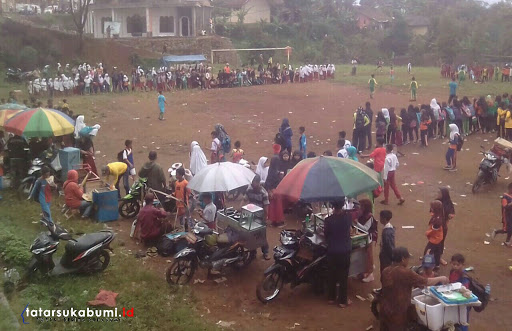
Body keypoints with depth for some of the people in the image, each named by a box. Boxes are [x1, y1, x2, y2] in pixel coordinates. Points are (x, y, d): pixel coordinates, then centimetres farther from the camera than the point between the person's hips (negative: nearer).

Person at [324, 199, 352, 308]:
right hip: (345, 250, 0)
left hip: (332, 251, 0)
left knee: (332, 275, 16)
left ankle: (331, 298, 29)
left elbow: (326, 235, -4)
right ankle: (343, 301, 17)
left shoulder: (328, 220, -17)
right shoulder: (348, 216, -12)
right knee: (343, 276, 10)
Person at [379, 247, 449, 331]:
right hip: (396, 312, -6)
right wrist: (441, 279, 4)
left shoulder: (386, 271, 1)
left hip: (384, 309, 6)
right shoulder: (405, 272, -20)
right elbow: (427, 282, -13)